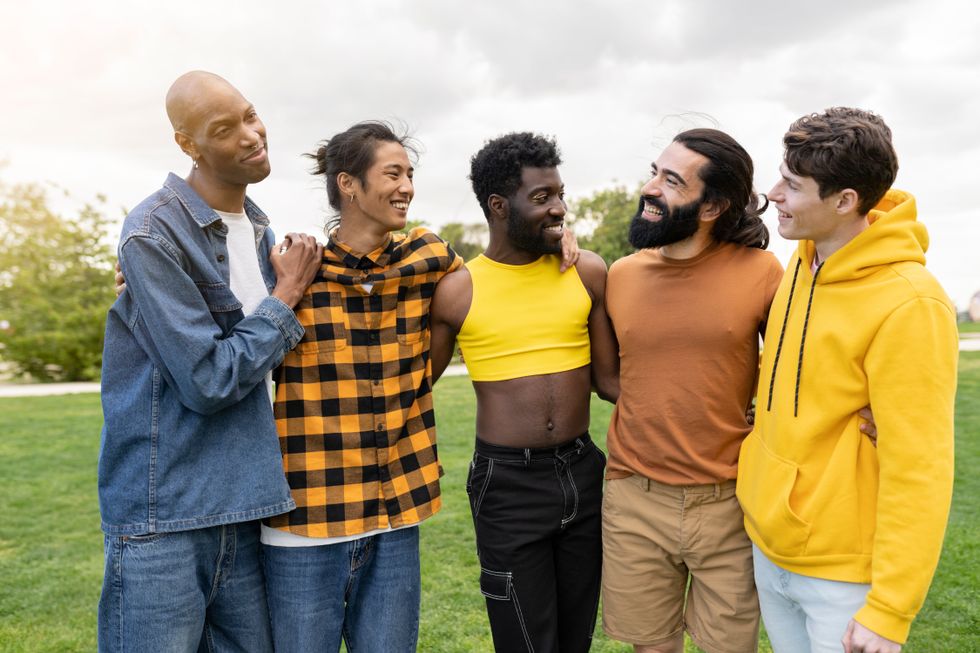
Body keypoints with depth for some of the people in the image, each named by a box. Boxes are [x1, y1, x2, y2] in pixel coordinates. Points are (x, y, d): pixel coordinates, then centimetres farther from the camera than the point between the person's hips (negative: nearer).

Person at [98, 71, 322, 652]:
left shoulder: (259, 229, 10)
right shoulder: (154, 235, -14)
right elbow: (208, 381, -17)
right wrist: (287, 295, -9)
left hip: (243, 507, 7)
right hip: (165, 515, -7)